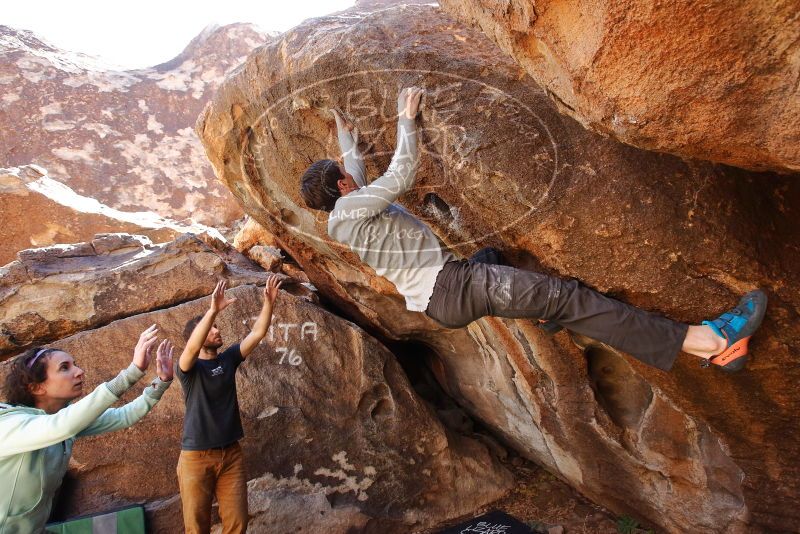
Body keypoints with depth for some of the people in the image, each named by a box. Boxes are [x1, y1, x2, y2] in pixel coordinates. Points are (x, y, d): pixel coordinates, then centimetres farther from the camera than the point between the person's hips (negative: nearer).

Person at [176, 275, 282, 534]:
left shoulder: (228, 358, 4)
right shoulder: (188, 367, -9)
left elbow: (257, 333, -3)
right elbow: (192, 347, -31)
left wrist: (268, 302, -16)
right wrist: (213, 310, -44)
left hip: (231, 454, 4)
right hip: (196, 456, -4)